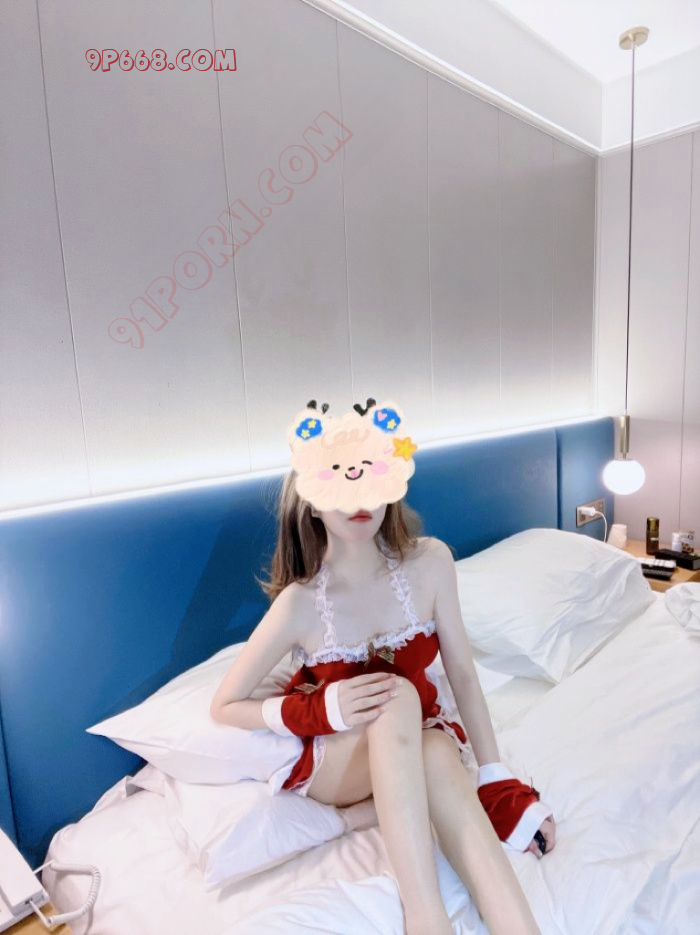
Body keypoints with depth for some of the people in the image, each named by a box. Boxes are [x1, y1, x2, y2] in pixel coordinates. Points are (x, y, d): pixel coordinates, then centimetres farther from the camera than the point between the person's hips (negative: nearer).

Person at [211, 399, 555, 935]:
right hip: (334, 761, -1)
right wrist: (321, 710, -27)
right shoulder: (300, 604, -24)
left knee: (441, 757, -35)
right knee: (397, 693, -35)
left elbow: (462, 673, -10)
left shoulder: (430, 562, -18)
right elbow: (225, 706, -12)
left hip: (420, 741, 2)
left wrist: (499, 781, -11)